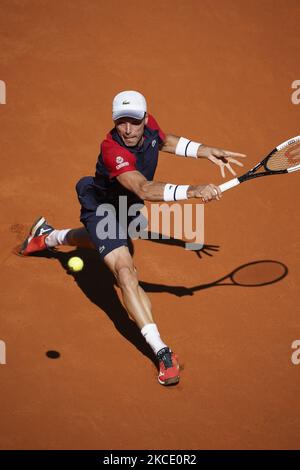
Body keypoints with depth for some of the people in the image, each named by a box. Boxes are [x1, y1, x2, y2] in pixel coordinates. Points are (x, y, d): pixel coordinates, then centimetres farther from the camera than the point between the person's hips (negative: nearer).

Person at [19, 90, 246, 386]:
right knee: (125, 271, -28)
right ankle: (162, 352, -32)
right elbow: (144, 189, -56)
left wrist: (204, 151, -2)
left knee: (101, 242, 38)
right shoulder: (112, 149, -41)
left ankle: (48, 235, 70)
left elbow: (164, 141, 7)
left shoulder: (149, 125, -19)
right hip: (103, 207, -8)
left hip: (128, 206, 8)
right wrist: (192, 191, -67)